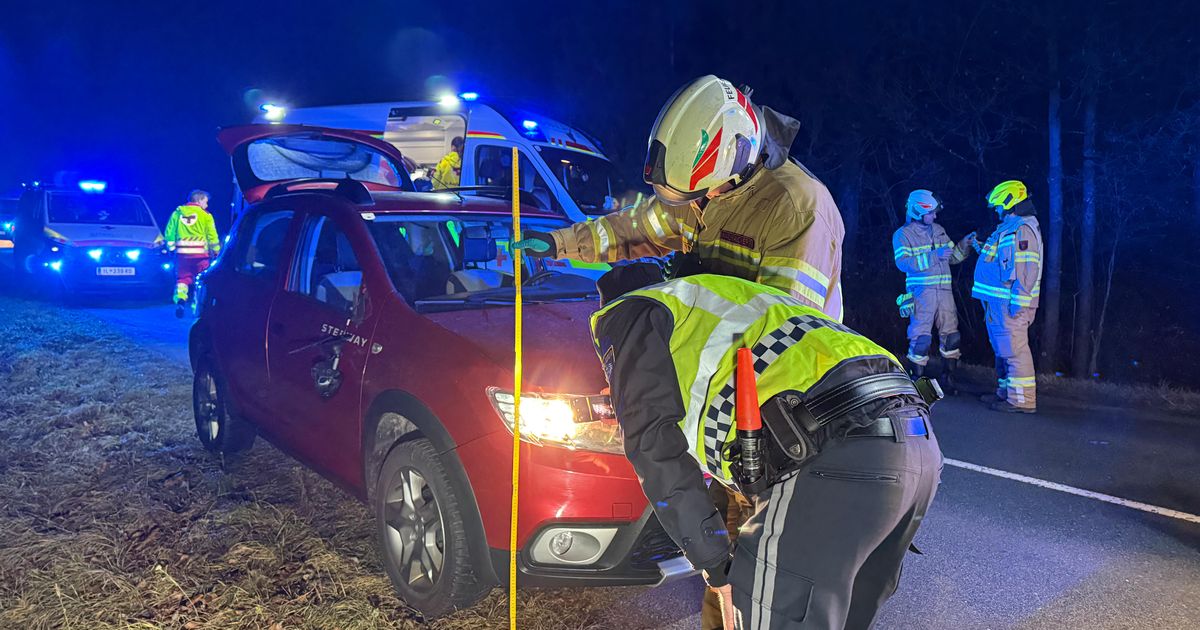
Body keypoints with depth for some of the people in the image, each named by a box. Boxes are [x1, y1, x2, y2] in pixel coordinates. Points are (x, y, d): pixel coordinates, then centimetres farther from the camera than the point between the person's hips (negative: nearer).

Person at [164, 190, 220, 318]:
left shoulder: (177, 213, 10)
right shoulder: (205, 215, 0)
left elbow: (169, 234, 10)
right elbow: (212, 236, -2)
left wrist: (171, 248, 20)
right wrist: (217, 251, 10)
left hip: (182, 252, 3)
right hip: (200, 253, -2)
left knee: (182, 278, 8)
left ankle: (180, 300, -14)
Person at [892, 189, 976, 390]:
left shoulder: (938, 230, 14)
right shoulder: (903, 234, -4)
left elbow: (953, 257, 19)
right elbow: (903, 262, -18)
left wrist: (964, 244, 1)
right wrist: (933, 256, -21)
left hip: (944, 290, 6)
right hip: (921, 292, -6)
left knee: (950, 334, 9)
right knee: (921, 337, -5)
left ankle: (948, 377, 21)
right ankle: (916, 379, 7)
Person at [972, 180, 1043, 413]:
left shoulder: (1023, 229, -15)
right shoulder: (1009, 228, 19)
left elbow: (1028, 268, -22)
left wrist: (1018, 302, -24)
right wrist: (983, 250, 24)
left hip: (1010, 304, -11)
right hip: (997, 303, 11)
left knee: (1015, 350, -8)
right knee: (1003, 350, 17)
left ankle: (1022, 400, -3)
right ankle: (1006, 393, 28)